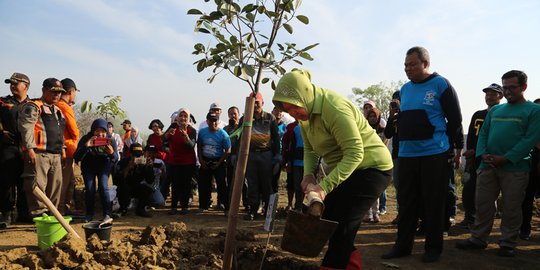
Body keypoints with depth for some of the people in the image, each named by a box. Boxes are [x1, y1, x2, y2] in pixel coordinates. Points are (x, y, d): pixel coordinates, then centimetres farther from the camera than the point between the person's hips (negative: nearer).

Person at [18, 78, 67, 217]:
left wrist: (62, 147, 23)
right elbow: (26, 128, -13)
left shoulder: (58, 110, 24)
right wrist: (29, 148, -20)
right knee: (38, 185, -10)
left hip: (55, 155, 9)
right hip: (39, 153, -8)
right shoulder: (33, 107, -3)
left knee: (56, 185, 10)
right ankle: (38, 214, -6)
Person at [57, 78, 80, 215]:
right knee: (64, 182, -3)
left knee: (70, 181, 18)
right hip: (66, 149, -9)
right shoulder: (65, 107, -15)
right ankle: (60, 211, 2)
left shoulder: (57, 106, 11)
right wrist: (74, 141, 7)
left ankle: (68, 209, 26)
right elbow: (75, 132, -11)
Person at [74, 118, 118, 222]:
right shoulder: (85, 139, -25)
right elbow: (76, 158, -30)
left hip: (104, 165, 0)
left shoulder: (110, 141, -22)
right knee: (89, 189, -13)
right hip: (88, 166, 0)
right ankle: (89, 214, 10)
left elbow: (115, 160, -16)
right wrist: (85, 146, -48)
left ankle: (107, 214, -7)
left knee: (103, 186, -19)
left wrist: (112, 153, -41)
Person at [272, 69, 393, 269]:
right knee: (328, 220, 9)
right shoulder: (305, 111, -2)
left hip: (371, 166, -9)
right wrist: (308, 174, -15)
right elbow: (310, 148, 3)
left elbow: (354, 153, -30)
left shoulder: (334, 108, -29)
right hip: (345, 168, 9)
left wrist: (324, 187, -35)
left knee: (341, 228, -9)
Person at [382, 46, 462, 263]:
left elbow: (455, 119, -2)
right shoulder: (405, 89, 13)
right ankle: (403, 245, 18)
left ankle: (433, 247, 16)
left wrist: (444, 143, 2)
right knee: (406, 202, 9)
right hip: (406, 154, 6)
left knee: (432, 203, 3)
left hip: (433, 154, -5)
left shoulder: (441, 84, -4)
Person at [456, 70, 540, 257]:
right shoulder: (495, 110, 17)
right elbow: (483, 134, 14)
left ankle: (508, 244, 17)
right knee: (483, 205, 8)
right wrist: (483, 155, -5)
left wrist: (505, 158, -17)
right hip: (488, 166, 5)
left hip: (515, 167, -4)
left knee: (511, 208, 4)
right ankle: (478, 239, 19)